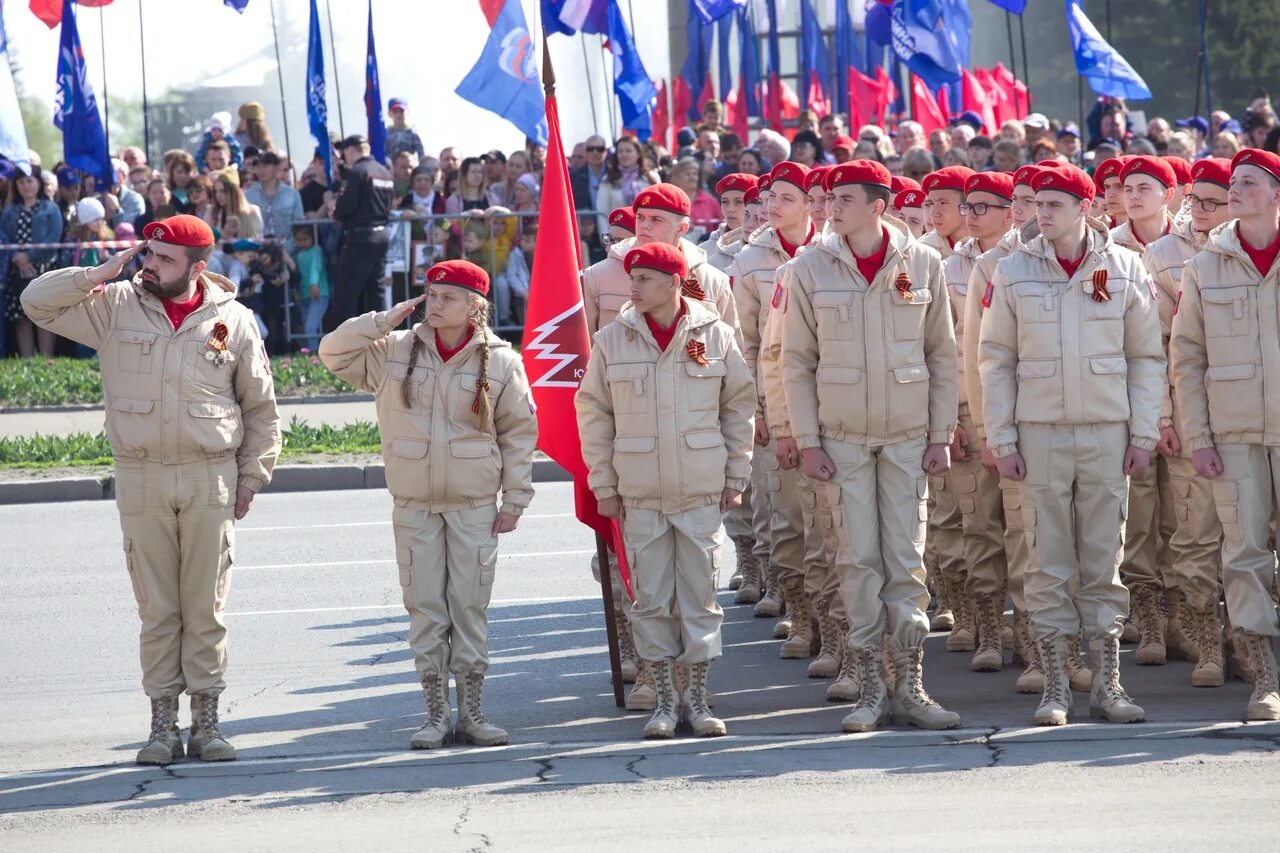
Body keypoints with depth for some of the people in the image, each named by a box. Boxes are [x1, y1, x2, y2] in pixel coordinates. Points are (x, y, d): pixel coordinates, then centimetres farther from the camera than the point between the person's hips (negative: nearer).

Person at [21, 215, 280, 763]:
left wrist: (251, 476, 6)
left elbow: (261, 409, 10)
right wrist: (103, 273, -9)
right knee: (156, 608, 4)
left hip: (211, 480, 0)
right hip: (142, 480, 1)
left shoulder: (233, 321, 3)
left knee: (206, 607, 3)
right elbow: (37, 302, -2)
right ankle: (163, 725, 9)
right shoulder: (115, 307, 3)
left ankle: (206, 720, 10)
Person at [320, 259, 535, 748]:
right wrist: (387, 321, -7)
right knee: (425, 610, 2)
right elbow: (333, 352, 1)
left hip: (475, 506, -1)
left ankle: (471, 712, 9)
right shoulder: (394, 352, 3)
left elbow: (520, 432, 3)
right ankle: (436, 715, 7)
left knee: (471, 608, 2)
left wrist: (515, 500, 1)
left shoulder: (499, 361, -2)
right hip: (414, 506, 1)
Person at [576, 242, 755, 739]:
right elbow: (593, 415, 6)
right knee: (651, 597, 2)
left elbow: (739, 406, 7)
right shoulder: (612, 342, 1)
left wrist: (735, 477, 5)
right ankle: (663, 699, 10)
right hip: (640, 493, 1)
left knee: (700, 594, 2)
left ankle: (697, 697, 11)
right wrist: (603, 485, 3)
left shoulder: (714, 336, -1)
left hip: (702, 492, -1)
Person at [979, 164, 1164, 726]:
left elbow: (1147, 357, 6)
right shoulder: (1014, 272, 2)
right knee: (1048, 564, 0)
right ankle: (1054, 686, 5)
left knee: (1103, 563, 3)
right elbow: (996, 360, 5)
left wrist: (1144, 433, 0)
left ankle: (1106, 684, 8)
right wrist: (1001, 439, -1)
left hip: (1107, 432, 0)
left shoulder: (1125, 270, 2)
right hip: (1040, 433, 0)